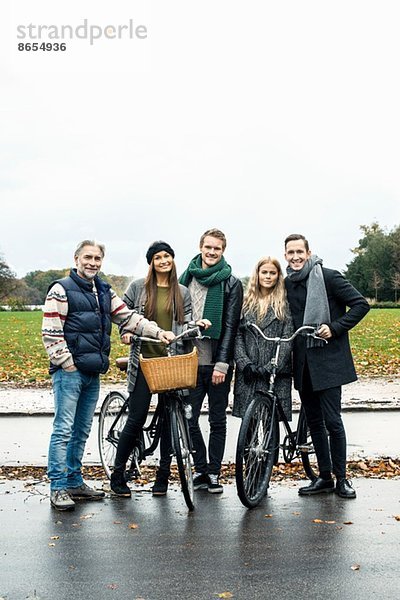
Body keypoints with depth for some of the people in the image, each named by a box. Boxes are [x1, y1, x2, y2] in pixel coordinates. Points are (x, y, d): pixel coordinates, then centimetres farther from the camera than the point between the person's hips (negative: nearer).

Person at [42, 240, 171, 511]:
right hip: (69, 371, -7)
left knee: (82, 431, 14)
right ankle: (58, 487, 3)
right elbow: (51, 332, -11)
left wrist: (157, 331, 0)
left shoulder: (105, 291, 15)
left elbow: (127, 316, 12)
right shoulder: (61, 290, -6)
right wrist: (67, 363, -14)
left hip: (93, 373, 7)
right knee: (64, 429, -5)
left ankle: (75, 482, 24)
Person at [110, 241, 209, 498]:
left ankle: (163, 477, 18)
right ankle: (118, 475, 13)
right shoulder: (138, 287, 7)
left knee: (170, 419, 5)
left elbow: (186, 324, 11)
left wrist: (196, 324, -10)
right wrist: (126, 332, -5)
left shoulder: (182, 292, 12)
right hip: (144, 360, -2)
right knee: (136, 419, -3)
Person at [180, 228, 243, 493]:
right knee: (188, 419, 2)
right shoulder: (187, 279, 9)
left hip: (218, 364, -2)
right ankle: (201, 468, 21)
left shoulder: (232, 284, 0)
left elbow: (231, 326, -6)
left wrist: (222, 363, -12)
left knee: (218, 421, 7)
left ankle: (214, 473, 20)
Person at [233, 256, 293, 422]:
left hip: (275, 373, -2)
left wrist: (271, 367, -14)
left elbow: (287, 340, -4)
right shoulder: (246, 303, 12)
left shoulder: (285, 304, 4)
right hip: (247, 372, 2)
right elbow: (237, 335, 5)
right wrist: (245, 363, -9)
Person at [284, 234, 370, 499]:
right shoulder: (287, 284, 11)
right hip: (303, 362, 6)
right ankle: (324, 477, 22)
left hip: (328, 360, -6)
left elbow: (361, 304, -7)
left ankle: (341, 478, 10)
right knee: (314, 422, 11)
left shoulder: (329, 277, -5)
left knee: (332, 421, -6)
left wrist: (335, 327, -15)